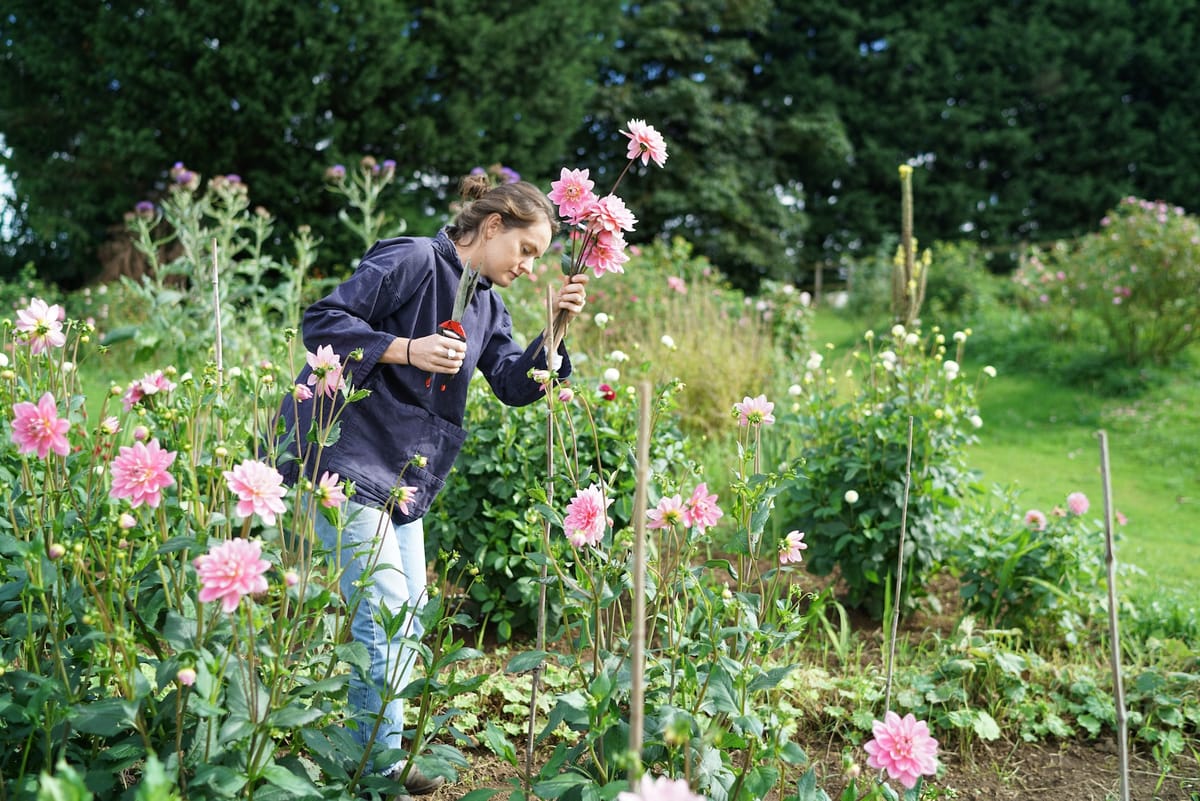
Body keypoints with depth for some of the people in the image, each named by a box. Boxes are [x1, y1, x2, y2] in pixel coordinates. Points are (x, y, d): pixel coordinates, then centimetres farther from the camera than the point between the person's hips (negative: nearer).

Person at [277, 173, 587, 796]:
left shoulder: (486, 304, 14)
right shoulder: (413, 260, -12)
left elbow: (515, 384, 7)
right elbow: (323, 321, -17)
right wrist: (405, 350, -26)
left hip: (405, 476, 9)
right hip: (347, 458, -9)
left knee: (408, 613, 12)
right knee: (384, 611, -10)